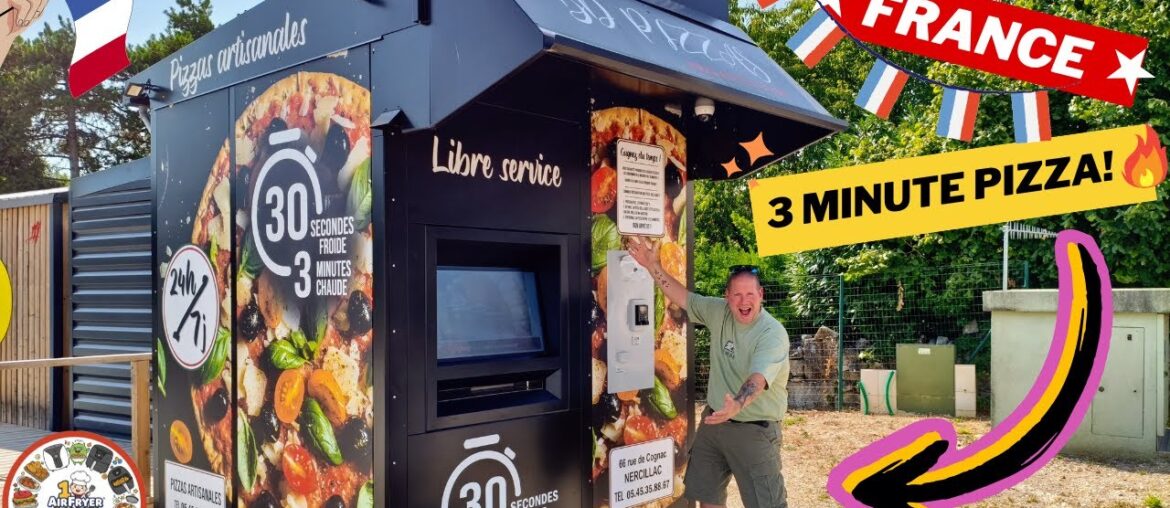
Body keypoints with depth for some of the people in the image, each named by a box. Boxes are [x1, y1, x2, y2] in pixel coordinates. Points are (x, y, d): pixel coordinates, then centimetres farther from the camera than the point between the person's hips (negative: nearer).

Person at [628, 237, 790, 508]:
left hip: (754, 428, -6)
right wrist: (653, 265, -1)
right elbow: (683, 297, 6)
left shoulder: (773, 333, -21)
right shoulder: (718, 312, -3)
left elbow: (758, 378, -36)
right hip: (714, 419, 6)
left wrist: (737, 406, -54)